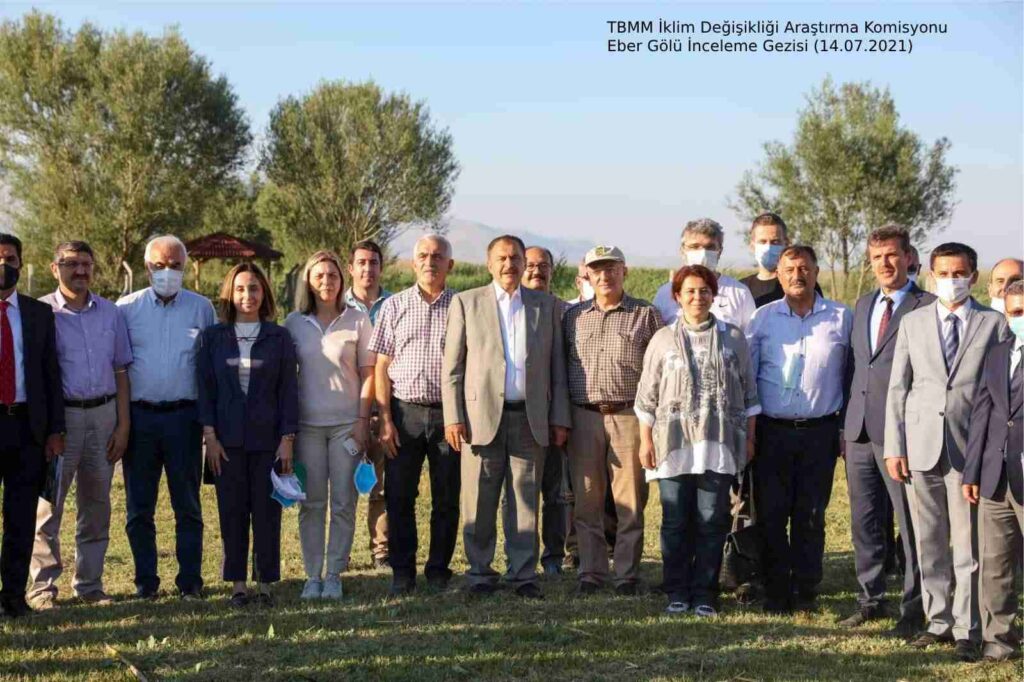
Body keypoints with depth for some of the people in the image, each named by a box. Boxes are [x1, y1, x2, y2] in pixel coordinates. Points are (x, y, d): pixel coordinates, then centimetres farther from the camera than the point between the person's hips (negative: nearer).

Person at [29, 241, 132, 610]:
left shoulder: (110, 312, 9)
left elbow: (120, 372, 11)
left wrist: (123, 425, 5)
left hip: (103, 414, 4)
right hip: (60, 415, -4)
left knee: (96, 505, 9)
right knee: (48, 506, -2)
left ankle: (90, 584, 18)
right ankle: (42, 587, 6)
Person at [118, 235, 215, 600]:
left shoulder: (201, 308, 5)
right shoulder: (127, 307, 5)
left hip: (184, 416, -1)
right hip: (139, 416, 1)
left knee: (187, 505, 4)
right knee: (139, 506, 6)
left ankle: (190, 580, 11)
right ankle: (145, 580, 15)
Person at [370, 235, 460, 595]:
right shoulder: (394, 306, 7)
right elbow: (381, 366, 6)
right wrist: (385, 420, -2)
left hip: (448, 413, 0)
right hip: (405, 411, 1)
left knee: (447, 499, 5)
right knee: (399, 497, 2)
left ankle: (439, 570, 17)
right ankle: (402, 572, 12)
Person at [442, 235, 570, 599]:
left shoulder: (547, 306, 12)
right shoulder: (466, 302, 7)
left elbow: (557, 367, 12)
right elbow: (451, 366, 4)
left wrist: (559, 418, 5)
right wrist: (453, 417, -4)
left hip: (531, 418, 1)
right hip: (481, 416, -1)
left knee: (526, 501, 4)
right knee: (480, 502, 1)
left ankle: (524, 575, 11)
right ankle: (481, 573, 12)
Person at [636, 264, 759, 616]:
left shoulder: (733, 338, 9)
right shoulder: (663, 340, 7)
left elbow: (749, 392, 12)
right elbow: (647, 396, 9)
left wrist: (749, 437, 8)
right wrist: (646, 440, 4)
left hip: (719, 443, 0)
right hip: (674, 442, 0)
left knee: (712, 519, 0)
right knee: (675, 519, 2)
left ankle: (704, 593, 9)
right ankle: (677, 591, 13)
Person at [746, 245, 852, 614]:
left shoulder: (841, 318, 3)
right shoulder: (763, 318, 4)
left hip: (819, 431, 0)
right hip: (772, 431, 0)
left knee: (811, 517, 5)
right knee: (771, 514, 1)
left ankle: (805, 593, 14)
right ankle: (776, 593, 11)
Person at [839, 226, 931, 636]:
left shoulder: (927, 307, -6)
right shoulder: (864, 305, 17)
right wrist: (847, 419, 12)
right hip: (860, 431, 7)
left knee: (911, 523, 0)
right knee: (865, 522, 13)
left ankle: (914, 608, 8)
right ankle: (871, 599, 25)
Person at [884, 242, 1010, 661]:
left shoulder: (994, 324, 3)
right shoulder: (912, 323, 9)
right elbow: (898, 387, 8)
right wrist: (894, 446, 2)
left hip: (970, 449, -2)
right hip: (922, 447, 2)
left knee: (968, 545, 0)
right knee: (928, 543, 8)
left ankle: (966, 630, 8)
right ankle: (938, 622, 19)